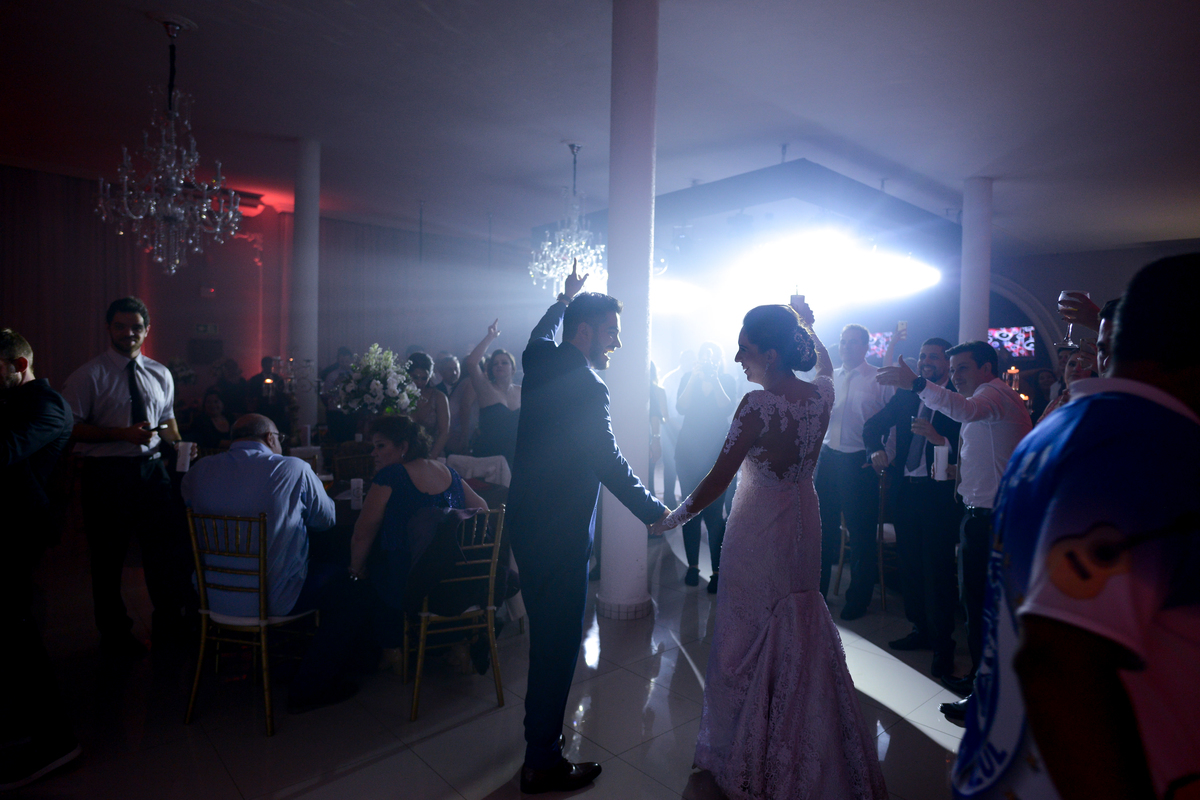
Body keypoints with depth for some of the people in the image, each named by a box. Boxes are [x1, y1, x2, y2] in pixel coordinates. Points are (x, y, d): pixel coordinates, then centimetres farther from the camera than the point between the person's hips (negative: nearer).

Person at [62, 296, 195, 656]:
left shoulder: (160, 375, 10)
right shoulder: (88, 375, -4)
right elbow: (71, 426, -8)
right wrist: (121, 434, -20)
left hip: (152, 469, 4)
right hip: (106, 473, -3)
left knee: (170, 543, 6)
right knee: (108, 556, 9)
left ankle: (168, 622, 27)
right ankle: (114, 634, 29)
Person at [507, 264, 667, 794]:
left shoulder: (539, 362, 4)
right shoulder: (586, 387, -21)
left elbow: (540, 334, 28)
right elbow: (609, 462, -21)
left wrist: (564, 300, 43)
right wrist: (654, 512, -10)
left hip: (526, 521, 9)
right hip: (559, 533, -9)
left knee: (546, 634, 23)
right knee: (558, 642, 4)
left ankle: (541, 731, 42)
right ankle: (543, 763, 21)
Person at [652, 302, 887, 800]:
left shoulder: (759, 405, -25)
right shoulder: (822, 393, -6)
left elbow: (717, 481, -22)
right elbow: (825, 364, 21)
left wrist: (674, 517, -10)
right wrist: (807, 325, 32)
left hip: (759, 530, -7)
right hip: (804, 522, 7)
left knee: (751, 638, 11)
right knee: (801, 633, 23)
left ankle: (747, 758, 32)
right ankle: (811, 755, 43)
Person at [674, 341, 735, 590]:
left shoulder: (726, 380, 5)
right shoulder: (687, 378, 8)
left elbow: (727, 407, -11)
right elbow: (681, 407, -8)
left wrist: (714, 379, -17)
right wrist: (695, 377, -14)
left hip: (717, 454, -2)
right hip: (689, 453, 2)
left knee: (714, 513, -7)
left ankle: (717, 570, -1)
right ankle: (692, 565, 13)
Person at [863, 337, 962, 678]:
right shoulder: (906, 395, 11)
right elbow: (872, 425, 17)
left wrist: (939, 439, -30)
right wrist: (876, 450, -1)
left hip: (940, 493, -6)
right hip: (907, 488, 6)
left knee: (938, 569, 0)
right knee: (910, 564, 14)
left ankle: (942, 643, 14)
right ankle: (921, 630, 30)